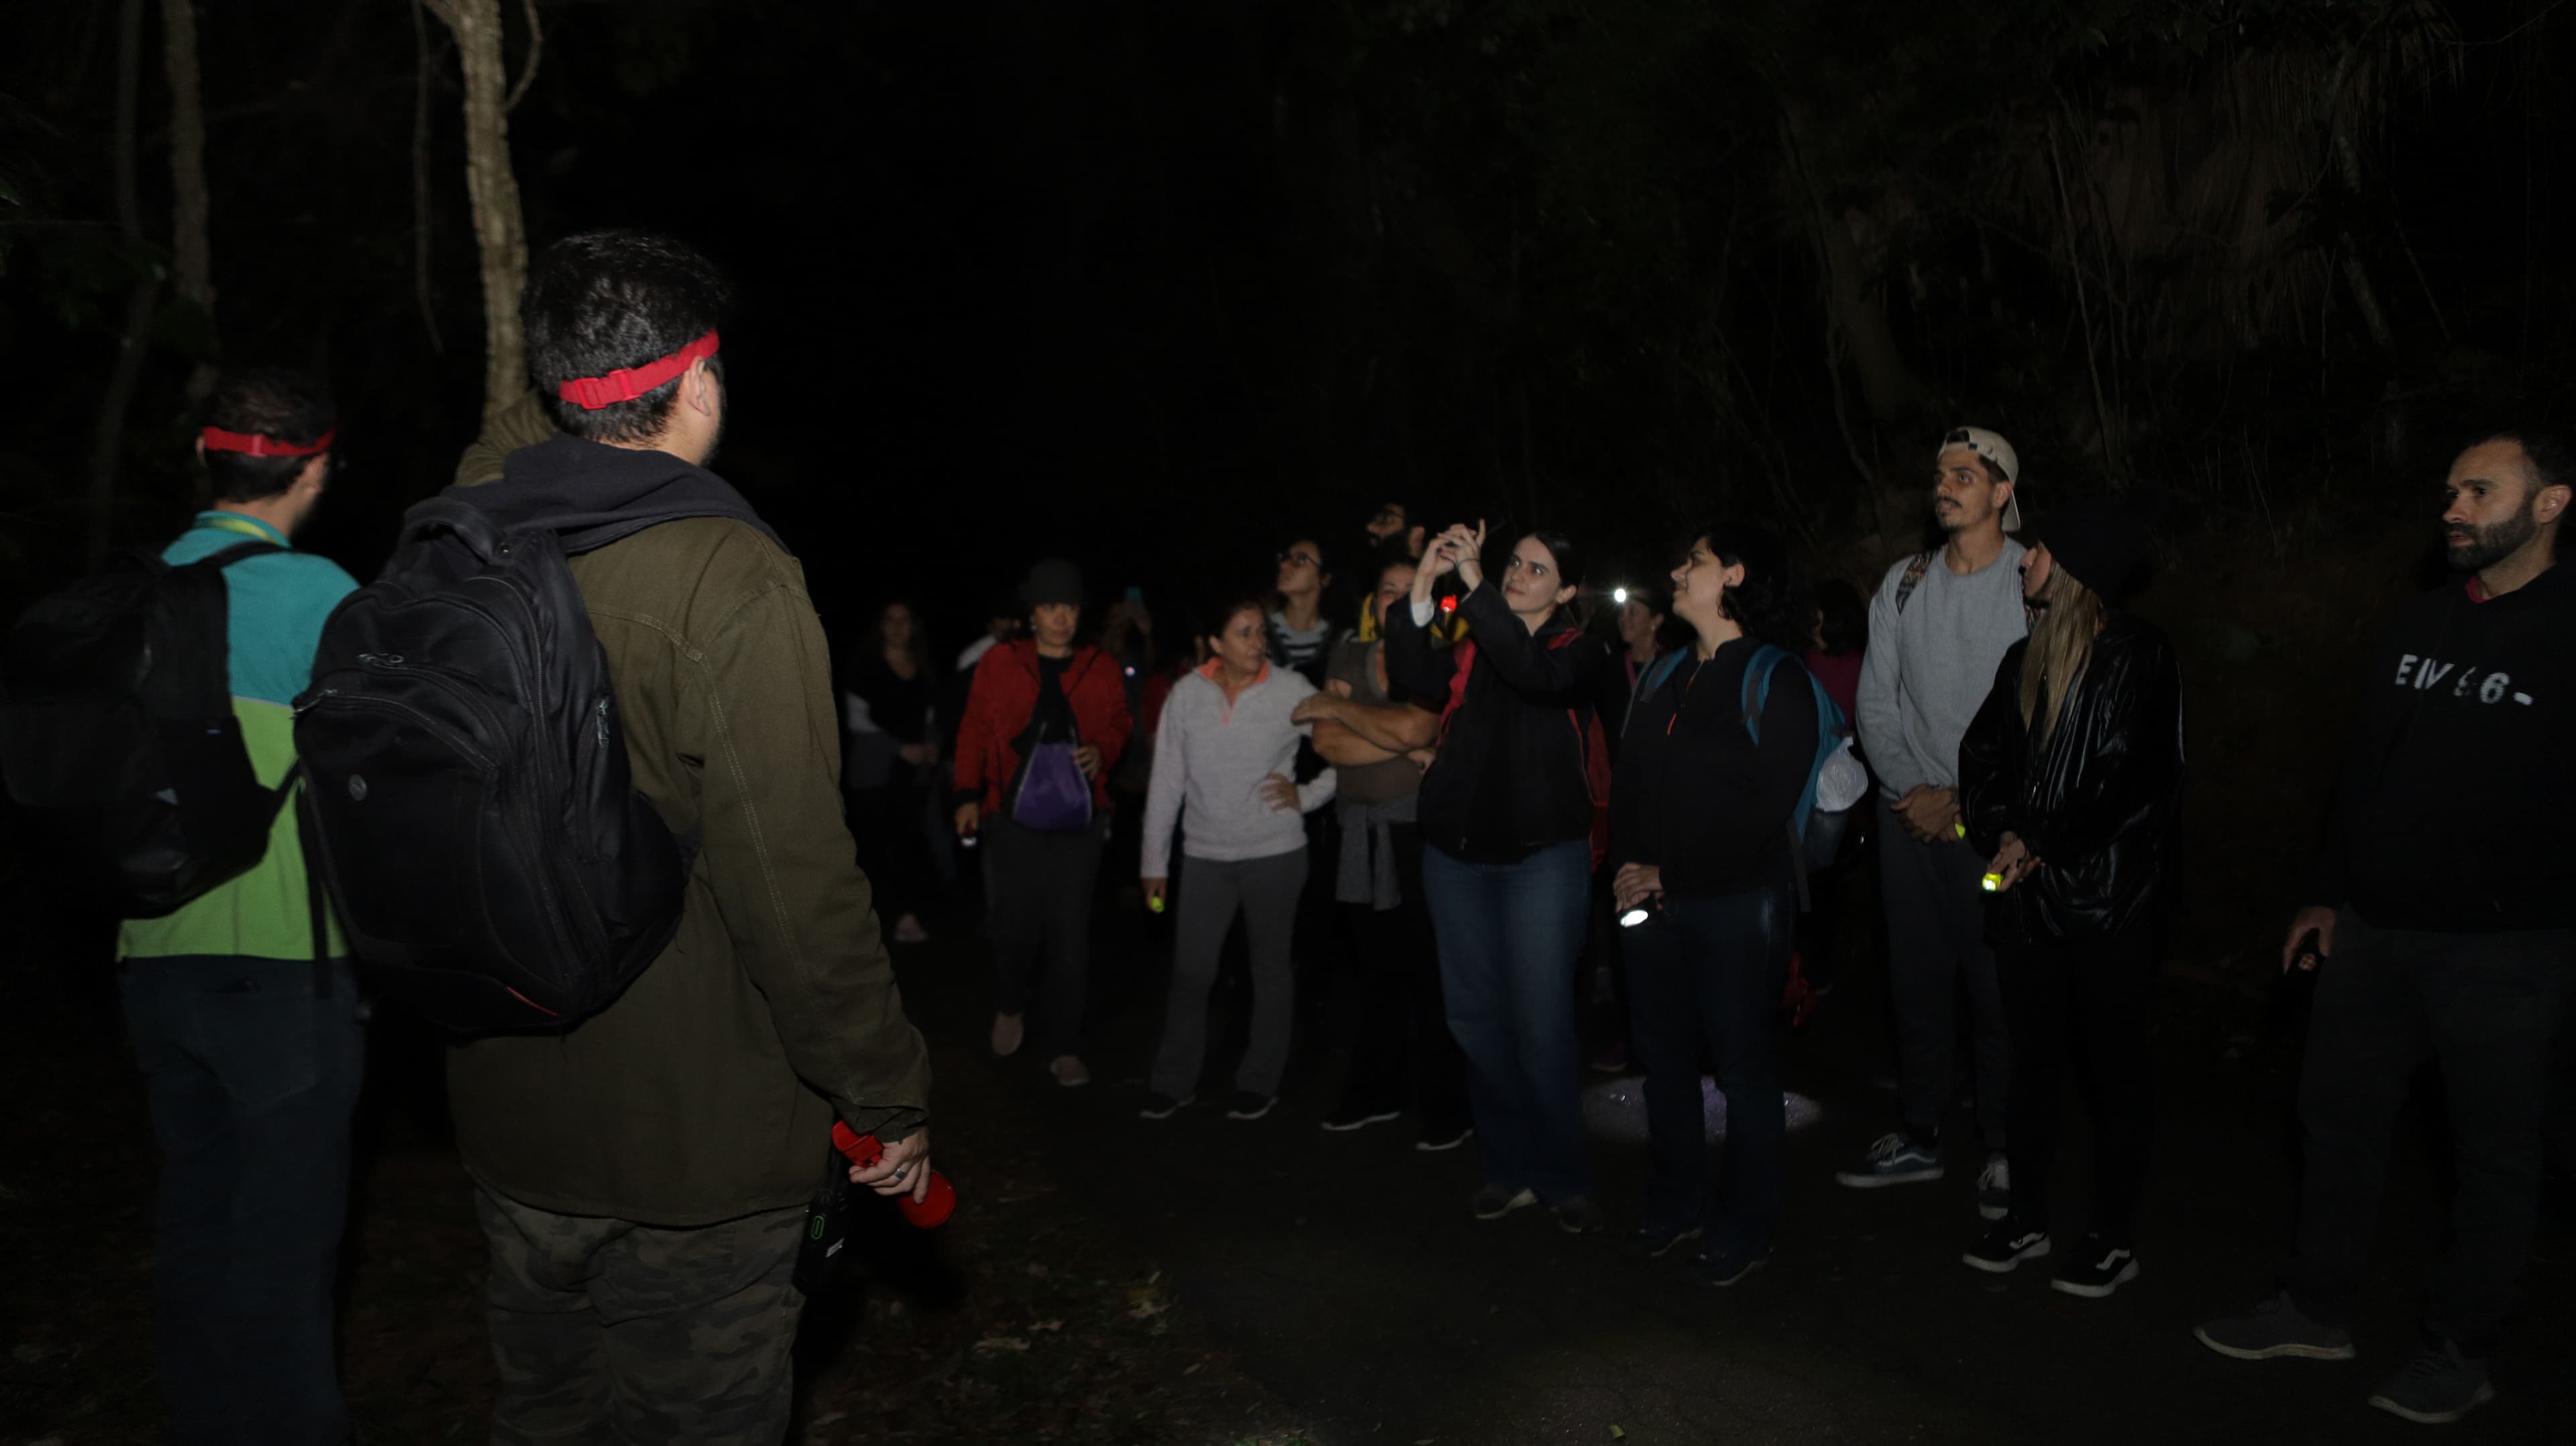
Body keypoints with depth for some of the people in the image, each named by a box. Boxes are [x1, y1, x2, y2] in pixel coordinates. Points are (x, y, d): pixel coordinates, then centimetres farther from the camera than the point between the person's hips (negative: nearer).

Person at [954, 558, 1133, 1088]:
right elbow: (974, 732, 4)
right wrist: (968, 795, -2)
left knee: (1070, 936, 1)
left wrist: (1102, 751, -7)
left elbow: (1119, 725, 14)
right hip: (1012, 817, -1)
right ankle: (1012, 1005, 34)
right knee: (1014, 925, 2)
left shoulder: (1101, 669, 6)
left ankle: (1063, 1045, 13)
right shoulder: (1000, 663, 1)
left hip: (1078, 820, 1)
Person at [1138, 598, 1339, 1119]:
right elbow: (1166, 781, 3)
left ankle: (1260, 1083, 23)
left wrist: (1306, 796, -9)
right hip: (1206, 856, 2)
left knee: (1271, 968, 10)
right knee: (1190, 971, 6)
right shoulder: (1187, 694, -2)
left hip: (1275, 852, -1)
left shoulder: (1292, 692, -7)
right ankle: (1174, 1082, 22)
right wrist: (1155, 861, 4)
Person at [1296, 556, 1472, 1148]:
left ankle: (1443, 1106, 8)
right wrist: (1405, 745, -10)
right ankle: (1376, 1091, 26)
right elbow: (1328, 743, 0)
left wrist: (1336, 705, -6)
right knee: (1377, 968, 12)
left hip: (1420, 827, -4)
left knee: (1430, 970, -3)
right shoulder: (1349, 656, 11)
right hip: (1363, 831, 4)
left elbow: (1412, 725, -19)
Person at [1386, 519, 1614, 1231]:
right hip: (1457, 851, 4)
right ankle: (1510, 1169, 22)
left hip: (1542, 856, -4)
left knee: (1542, 1024, -4)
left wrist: (1475, 586, -24)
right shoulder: (1472, 643, 9)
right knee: (1476, 1017, 9)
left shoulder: (1580, 651, 0)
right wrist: (1423, 588, -17)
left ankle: (1563, 1178, 12)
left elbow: (1536, 675, -23)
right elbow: (1416, 676, -9)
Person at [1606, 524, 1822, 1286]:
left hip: (1736, 902, -6)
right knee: (1663, 1056, 13)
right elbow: (1629, 779, 12)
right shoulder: (1665, 676, 15)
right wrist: (1629, 864, -5)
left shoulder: (1774, 679, -6)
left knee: (1743, 1065, 4)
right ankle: (1677, 1203, 29)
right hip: (1653, 900, 6)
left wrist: (1671, 875, -15)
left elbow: (1766, 804, -14)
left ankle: (1746, 1225, 18)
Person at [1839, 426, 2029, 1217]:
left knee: (1998, 986, 0)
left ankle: (2003, 1150, 15)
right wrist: (1909, 788, -4)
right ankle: (1918, 1137, 23)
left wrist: (1962, 799, -12)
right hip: (1910, 816, 4)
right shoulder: (1904, 582, 9)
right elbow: (1875, 701, 9)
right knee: (1916, 977, 10)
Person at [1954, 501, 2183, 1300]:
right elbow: (1982, 751, 12)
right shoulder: (2026, 658, 13)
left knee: (2113, 1068, 4)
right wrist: (2002, 831, -4)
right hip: (2026, 895, 7)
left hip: (2105, 896, -6)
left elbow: (2129, 781, -16)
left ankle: (2112, 1236, 17)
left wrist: (2042, 843, -11)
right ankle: (2027, 1217, 26)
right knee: (2032, 1059, 14)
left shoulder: (2138, 657, -9)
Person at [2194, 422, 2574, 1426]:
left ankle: (2460, 1351, 24)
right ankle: (2317, 1310, 29)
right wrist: (2326, 893, 14)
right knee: (2340, 1122, 14)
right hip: (2372, 930, 6)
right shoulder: (2419, 625, 9)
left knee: (2495, 1151, 9)